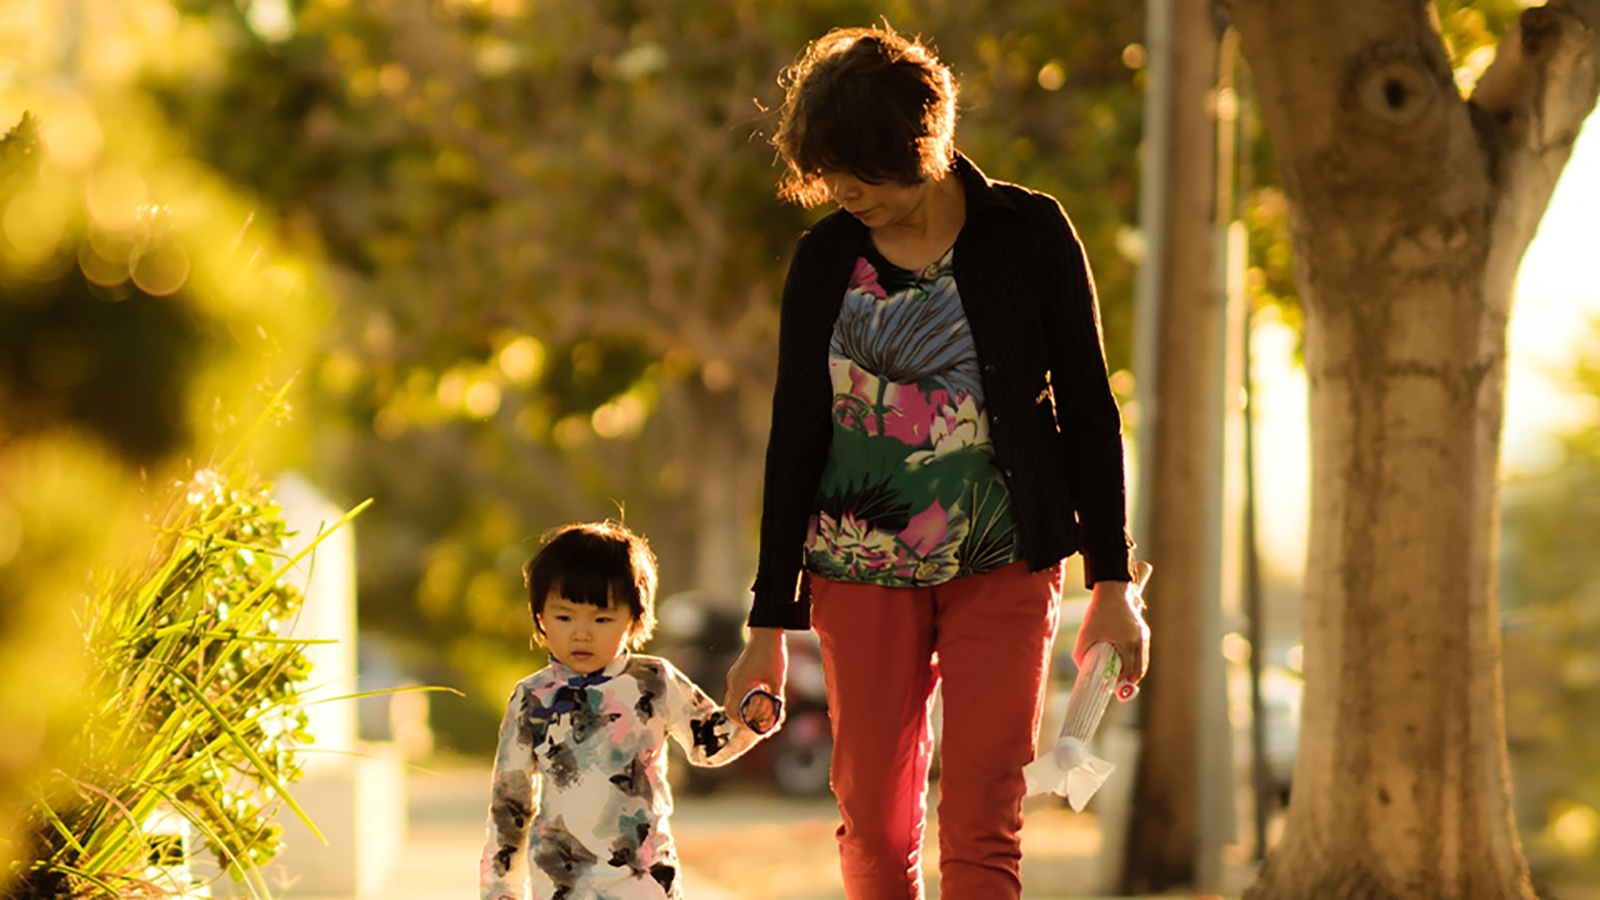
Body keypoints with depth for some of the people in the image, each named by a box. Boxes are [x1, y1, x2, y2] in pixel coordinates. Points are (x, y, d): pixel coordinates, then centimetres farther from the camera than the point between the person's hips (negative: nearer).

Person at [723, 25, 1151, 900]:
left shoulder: (1027, 232, -3)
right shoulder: (824, 256, 2)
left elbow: (1087, 409, 1)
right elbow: (794, 435, 6)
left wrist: (1112, 581, -3)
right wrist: (770, 620, 4)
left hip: (1002, 567, -2)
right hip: (861, 572, 2)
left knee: (981, 828, -9)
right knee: (874, 826, 4)